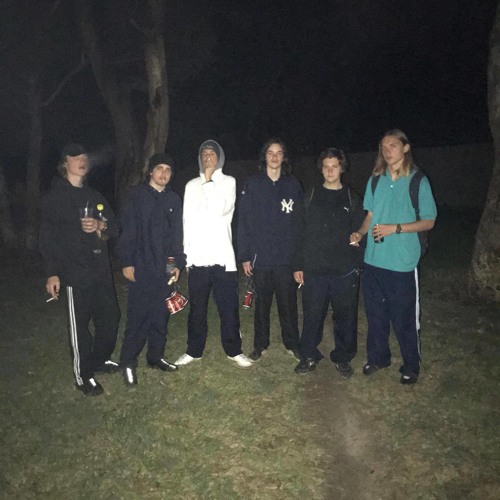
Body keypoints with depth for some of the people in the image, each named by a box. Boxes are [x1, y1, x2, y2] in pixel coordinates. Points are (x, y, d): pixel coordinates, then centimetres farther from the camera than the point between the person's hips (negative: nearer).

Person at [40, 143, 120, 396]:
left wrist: (100, 225, -9)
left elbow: (114, 227, 14)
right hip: (75, 270, -6)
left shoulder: (94, 196, 16)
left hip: (101, 268, 6)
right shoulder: (54, 197, -2)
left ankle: (100, 359, 32)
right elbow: (47, 237, -7)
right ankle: (83, 375, 15)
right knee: (79, 323, 0)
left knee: (110, 316, 11)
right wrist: (52, 273, -13)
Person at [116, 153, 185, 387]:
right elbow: (128, 230, -6)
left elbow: (177, 234, 12)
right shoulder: (137, 195, -1)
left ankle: (156, 356, 25)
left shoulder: (173, 199, 11)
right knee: (138, 315, -2)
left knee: (161, 315, 10)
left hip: (165, 268, 4)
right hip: (141, 267, -4)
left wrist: (178, 263, 7)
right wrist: (127, 262, -11)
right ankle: (128, 362, 11)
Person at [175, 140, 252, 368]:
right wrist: (186, 253, 6)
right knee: (197, 308, 11)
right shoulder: (192, 185, 11)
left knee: (228, 307, 3)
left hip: (223, 256, -2)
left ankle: (233, 350, 19)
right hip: (197, 257, 2)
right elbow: (187, 220, 9)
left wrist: (209, 180, -9)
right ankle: (194, 350, 25)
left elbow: (220, 209, -14)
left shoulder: (228, 182, 3)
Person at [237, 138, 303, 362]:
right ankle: (260, 344, 27)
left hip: (287, 257, 1)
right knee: (261, 303, 11)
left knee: (288, 303, 8)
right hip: (261, 257, 0)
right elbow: (244, 221, -1)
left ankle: (292, 344, 25)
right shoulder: (252, 184, 1)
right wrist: (245, 256, -5)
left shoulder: (293, 184, 5)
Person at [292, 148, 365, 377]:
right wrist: (297, 265, 0)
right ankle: (309, 356, 25)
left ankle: (343, 357, 27)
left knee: (345, 316, 8)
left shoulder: (352, 199, 5)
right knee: (312, 315, 7)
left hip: (345, 272, 0)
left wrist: (359, 265, -2)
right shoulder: (310, 197, 6)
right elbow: (299, 233, 4)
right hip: (313, 270, 0)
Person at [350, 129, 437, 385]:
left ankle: (411, 366, 27)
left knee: (404, 318, 6)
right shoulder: (376, 180, 7)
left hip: (402, 262, -4)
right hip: (373, 259, 4)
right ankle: (377, 357, 36)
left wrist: (395, 228, -16)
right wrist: (360, 233, -5)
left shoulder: (418, 181, -6)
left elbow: (428, 221, -4)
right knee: (375, 313, 16)